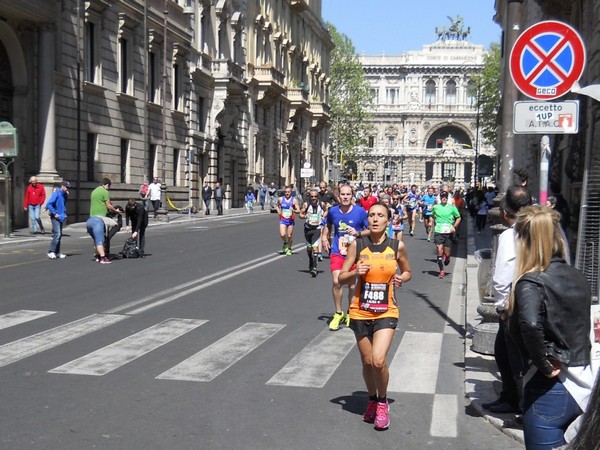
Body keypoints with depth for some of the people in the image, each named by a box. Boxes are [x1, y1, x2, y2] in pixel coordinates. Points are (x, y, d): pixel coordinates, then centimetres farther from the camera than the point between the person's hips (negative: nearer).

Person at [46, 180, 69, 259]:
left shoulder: (65, 195, 11)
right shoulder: (56, 194, -13)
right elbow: (48, 204, -20)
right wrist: (55, 213, -19)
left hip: (61, 218, 8)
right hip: (55, 218, -8)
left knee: (59, 235, 10)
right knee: (57, 234, -16)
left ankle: (57, 253, 17)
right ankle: (51, 252, -13)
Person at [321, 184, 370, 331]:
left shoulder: (360, 211, -8)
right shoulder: (333, 211, 0)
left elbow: (370, 230, -1)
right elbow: (328, 225, 21)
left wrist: (358, 233, -18)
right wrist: (324, 237, 6)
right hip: (337, 252, 1)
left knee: (352, 285, 9)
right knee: (336, 282, -15)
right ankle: (338, 313, 4)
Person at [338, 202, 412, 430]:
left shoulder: (397, 246, -3)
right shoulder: (357, 245, -3)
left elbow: (407, 272, 13)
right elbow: (341, 277, 2)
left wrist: (401, 279, -9)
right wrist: (356, 272, -18)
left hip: (386, 313, -1)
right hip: (360, 312, 2)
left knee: (379, 360, -17)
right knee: (367, 362, 10)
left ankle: (383, 403, 9)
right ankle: (372, 400, 37)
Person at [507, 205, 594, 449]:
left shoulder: (531, 283, -16)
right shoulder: (578, 278, 5)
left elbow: (530, 325, -33)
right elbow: (585, 329, 12)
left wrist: (545, 365, -21)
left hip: (549, 390, -7)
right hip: (583, 386, 7)